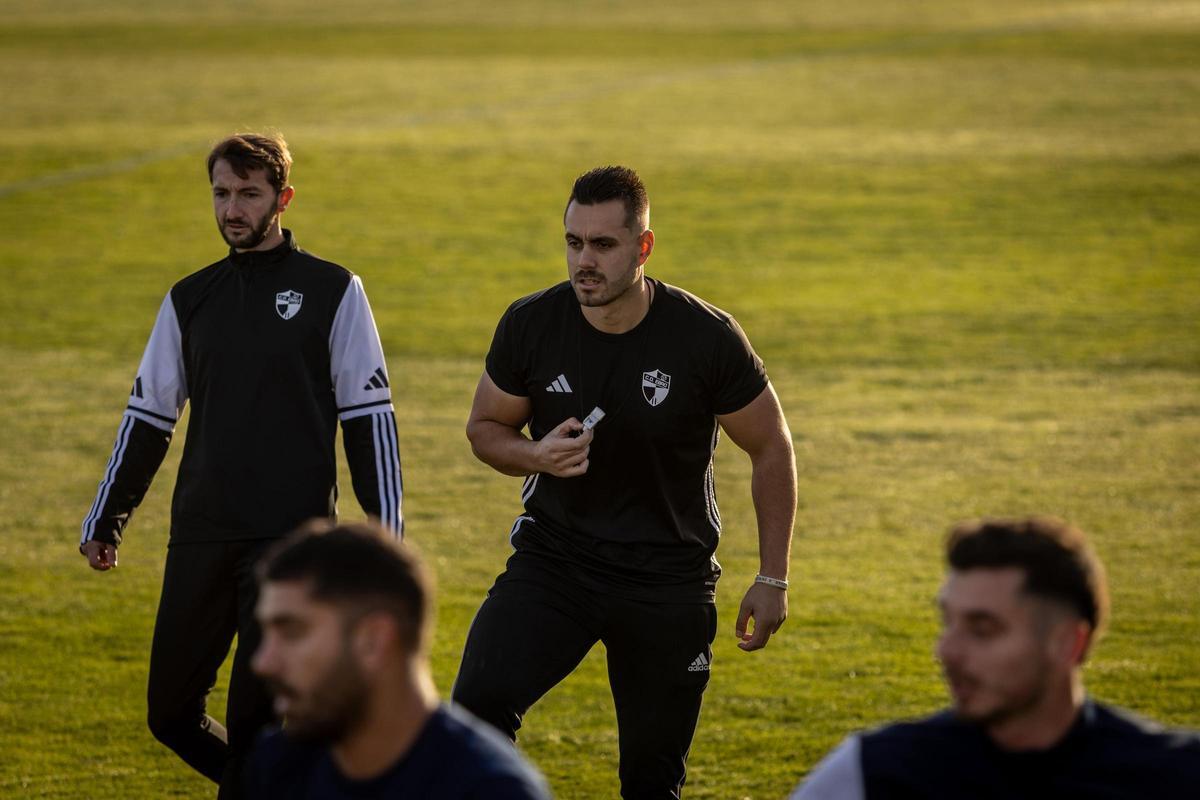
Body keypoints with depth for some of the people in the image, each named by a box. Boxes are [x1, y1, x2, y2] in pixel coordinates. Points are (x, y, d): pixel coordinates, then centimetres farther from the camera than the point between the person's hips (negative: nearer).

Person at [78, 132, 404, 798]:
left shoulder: (332, 292, 1)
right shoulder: (190, 299, 13)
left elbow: (369, 417, -1)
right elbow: (147, 414, 18)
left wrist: (385, 535, -5)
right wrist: (104, 521, 16)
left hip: (292, 541, -5)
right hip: (200, 539, 5)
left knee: (255, 720, -10)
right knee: (171, 713, 4)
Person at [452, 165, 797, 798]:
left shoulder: (706, 338, -14)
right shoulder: (530, 325, -9)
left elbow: (771, 449, -1)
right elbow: (485, 427, 8)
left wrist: (772, 579, -1)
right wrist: (536, 456, -16)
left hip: (669, 579, -1)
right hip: (554, 554, 1)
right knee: (478, 704, -24)